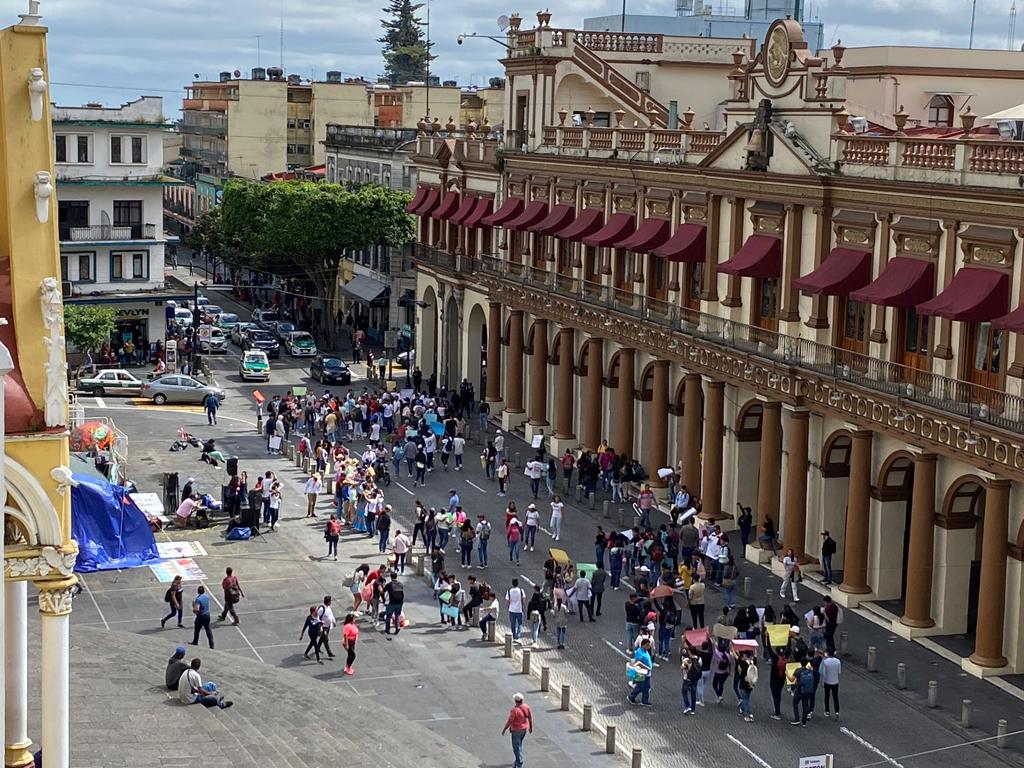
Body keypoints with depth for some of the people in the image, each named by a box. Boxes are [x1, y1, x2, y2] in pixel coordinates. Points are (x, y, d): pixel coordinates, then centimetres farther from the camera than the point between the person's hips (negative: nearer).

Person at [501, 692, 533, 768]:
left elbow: (509, 721, -21)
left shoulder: (514, 710, -27)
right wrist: (531, 727, 18)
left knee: (517, 747, 3)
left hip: (516, 730, -7)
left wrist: (504, 729, -8)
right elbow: (530, 717, 3)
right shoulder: (526, 707, -7)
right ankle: (517, 761, 37)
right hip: (524, 729, 7)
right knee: (519, 745, 25)